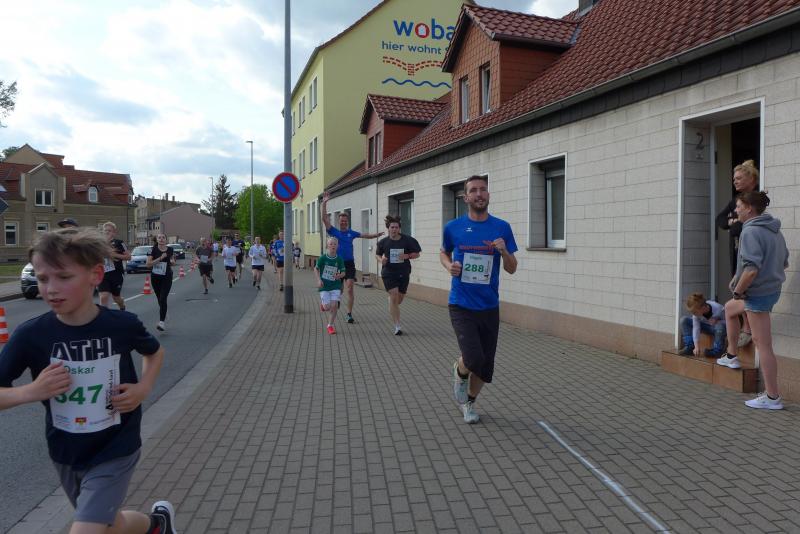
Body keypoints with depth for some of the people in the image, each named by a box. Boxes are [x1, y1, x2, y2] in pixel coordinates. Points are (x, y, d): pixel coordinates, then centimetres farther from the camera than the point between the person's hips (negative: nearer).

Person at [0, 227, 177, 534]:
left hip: (115, 452, -3)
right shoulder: (31, 335, -15)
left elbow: (155, 352, 6)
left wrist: (144, 388, -10)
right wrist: (32, 391, -25)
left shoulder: (122, 325, -16)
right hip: (66, 456, 3)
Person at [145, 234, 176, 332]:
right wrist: (160, 258, -22)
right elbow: (148, 264, -14)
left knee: (163, 299, -14)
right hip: (155, 277, 1)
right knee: (159, 299, 15)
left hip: (167, 277, -1)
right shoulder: (153, 250, -6)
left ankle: (161, 322, -17)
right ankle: (164, 314, 42)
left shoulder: (170, 250, 0)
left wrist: (172, 261, -7)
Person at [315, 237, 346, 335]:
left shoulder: (339, 259, -3)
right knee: (327, 307, -6)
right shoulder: (323, 258, -8)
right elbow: (316, 269, 2)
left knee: (334, 306, -8)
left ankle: (330, 325, 11)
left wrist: (339, 275, -18)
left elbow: (343, 272, 4)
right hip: (324, 286, -1)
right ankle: (322, 302, 32)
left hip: (335, 286, 2)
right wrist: (318, 280, -11)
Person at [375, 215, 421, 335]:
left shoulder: (407, 240, -5)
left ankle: (391, 308, 51)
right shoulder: (383, 242, -3)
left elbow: (417, 254, 2)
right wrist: (381, 260, -10)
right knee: (394, 297, -12)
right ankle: (397, 326, -7)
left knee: (399, 299, 13)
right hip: (389, 273, -1)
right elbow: (377, 254, 13)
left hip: (403, 273, 2)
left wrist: (407, 256, -17)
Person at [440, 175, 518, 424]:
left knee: (485, 366, 10)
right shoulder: (453, 227, -2)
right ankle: (459, 371, 19)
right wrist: (449, 266, -4)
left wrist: (504, 251, -17)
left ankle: (469, 402, 38)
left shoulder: (502, 227, 0)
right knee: (474, 359, -18)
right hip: (461, 306, -2)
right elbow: (443, 253, 18)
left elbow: (511, 269, 3)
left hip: (489, 307, 2)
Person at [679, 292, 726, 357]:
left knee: (720, 325, -42)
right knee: (684, 320, -12)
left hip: (719, 327, -4)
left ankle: (718, 350, -20)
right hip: (707, 326, 5)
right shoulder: (697, 312, -22)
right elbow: (696, 328, -22)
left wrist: (716, 321, -38)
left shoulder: (717, 309, -34)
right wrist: (696, 346, -27)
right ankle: (689, 347, -11)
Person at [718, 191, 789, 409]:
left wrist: (738, 291, -14)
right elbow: (784, 262, 18)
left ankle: (772, 398, 7)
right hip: (772, 290, 10)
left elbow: (751, 269, -31)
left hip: (758, 294, -10)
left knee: (763, 345, -2)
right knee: (729, 308, 30)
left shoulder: (751, 232, -21)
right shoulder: (774, 231, 8)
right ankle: (731, 356, 38)